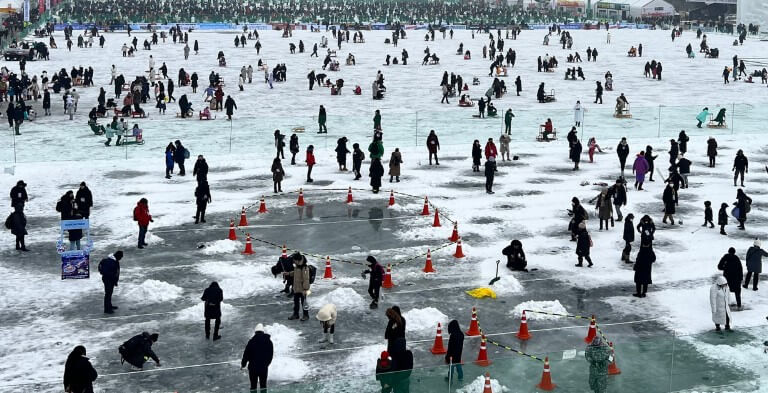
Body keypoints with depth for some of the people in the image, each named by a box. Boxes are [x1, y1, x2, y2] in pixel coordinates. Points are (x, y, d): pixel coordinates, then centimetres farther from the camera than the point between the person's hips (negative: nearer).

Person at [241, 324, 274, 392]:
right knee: (263, 385, 12)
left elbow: (246, 354, -7)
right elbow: (271, 354, 11)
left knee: (253, 386, 6)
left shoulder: (252, 341, -9)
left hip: (253, 366, -2)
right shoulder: (268, 341, 3)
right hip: (264, 367, 2)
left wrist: (243, 364, 6)